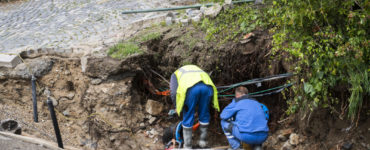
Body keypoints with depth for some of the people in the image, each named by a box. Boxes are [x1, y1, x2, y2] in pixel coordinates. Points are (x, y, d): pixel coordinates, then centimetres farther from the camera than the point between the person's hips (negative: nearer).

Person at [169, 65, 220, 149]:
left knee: (188, 118, 13)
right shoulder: (197, 70, 45)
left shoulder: (175, 74, 33)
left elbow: (173, 92, 13)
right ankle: (203, 142, 33)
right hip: (207, 86, 4)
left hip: (190, 88, -3)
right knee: (204, 115, 22)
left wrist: (177, 107, 21)